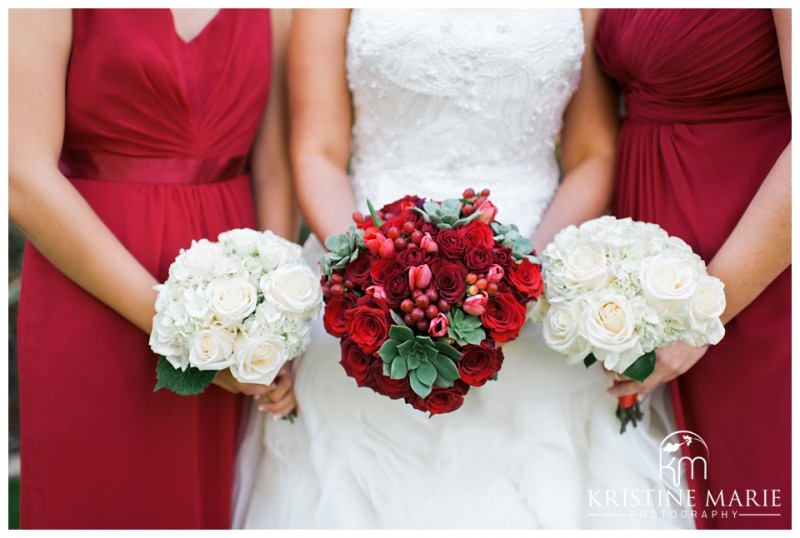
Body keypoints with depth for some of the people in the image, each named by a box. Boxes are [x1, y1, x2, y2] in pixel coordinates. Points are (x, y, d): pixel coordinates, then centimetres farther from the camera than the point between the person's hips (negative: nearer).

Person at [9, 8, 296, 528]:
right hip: (90, 296, -3)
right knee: (103, 500, 10)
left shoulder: (269, 12, 4)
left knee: (215, 500, 14)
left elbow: (274, 167, 3)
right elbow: (24, 178, -14)